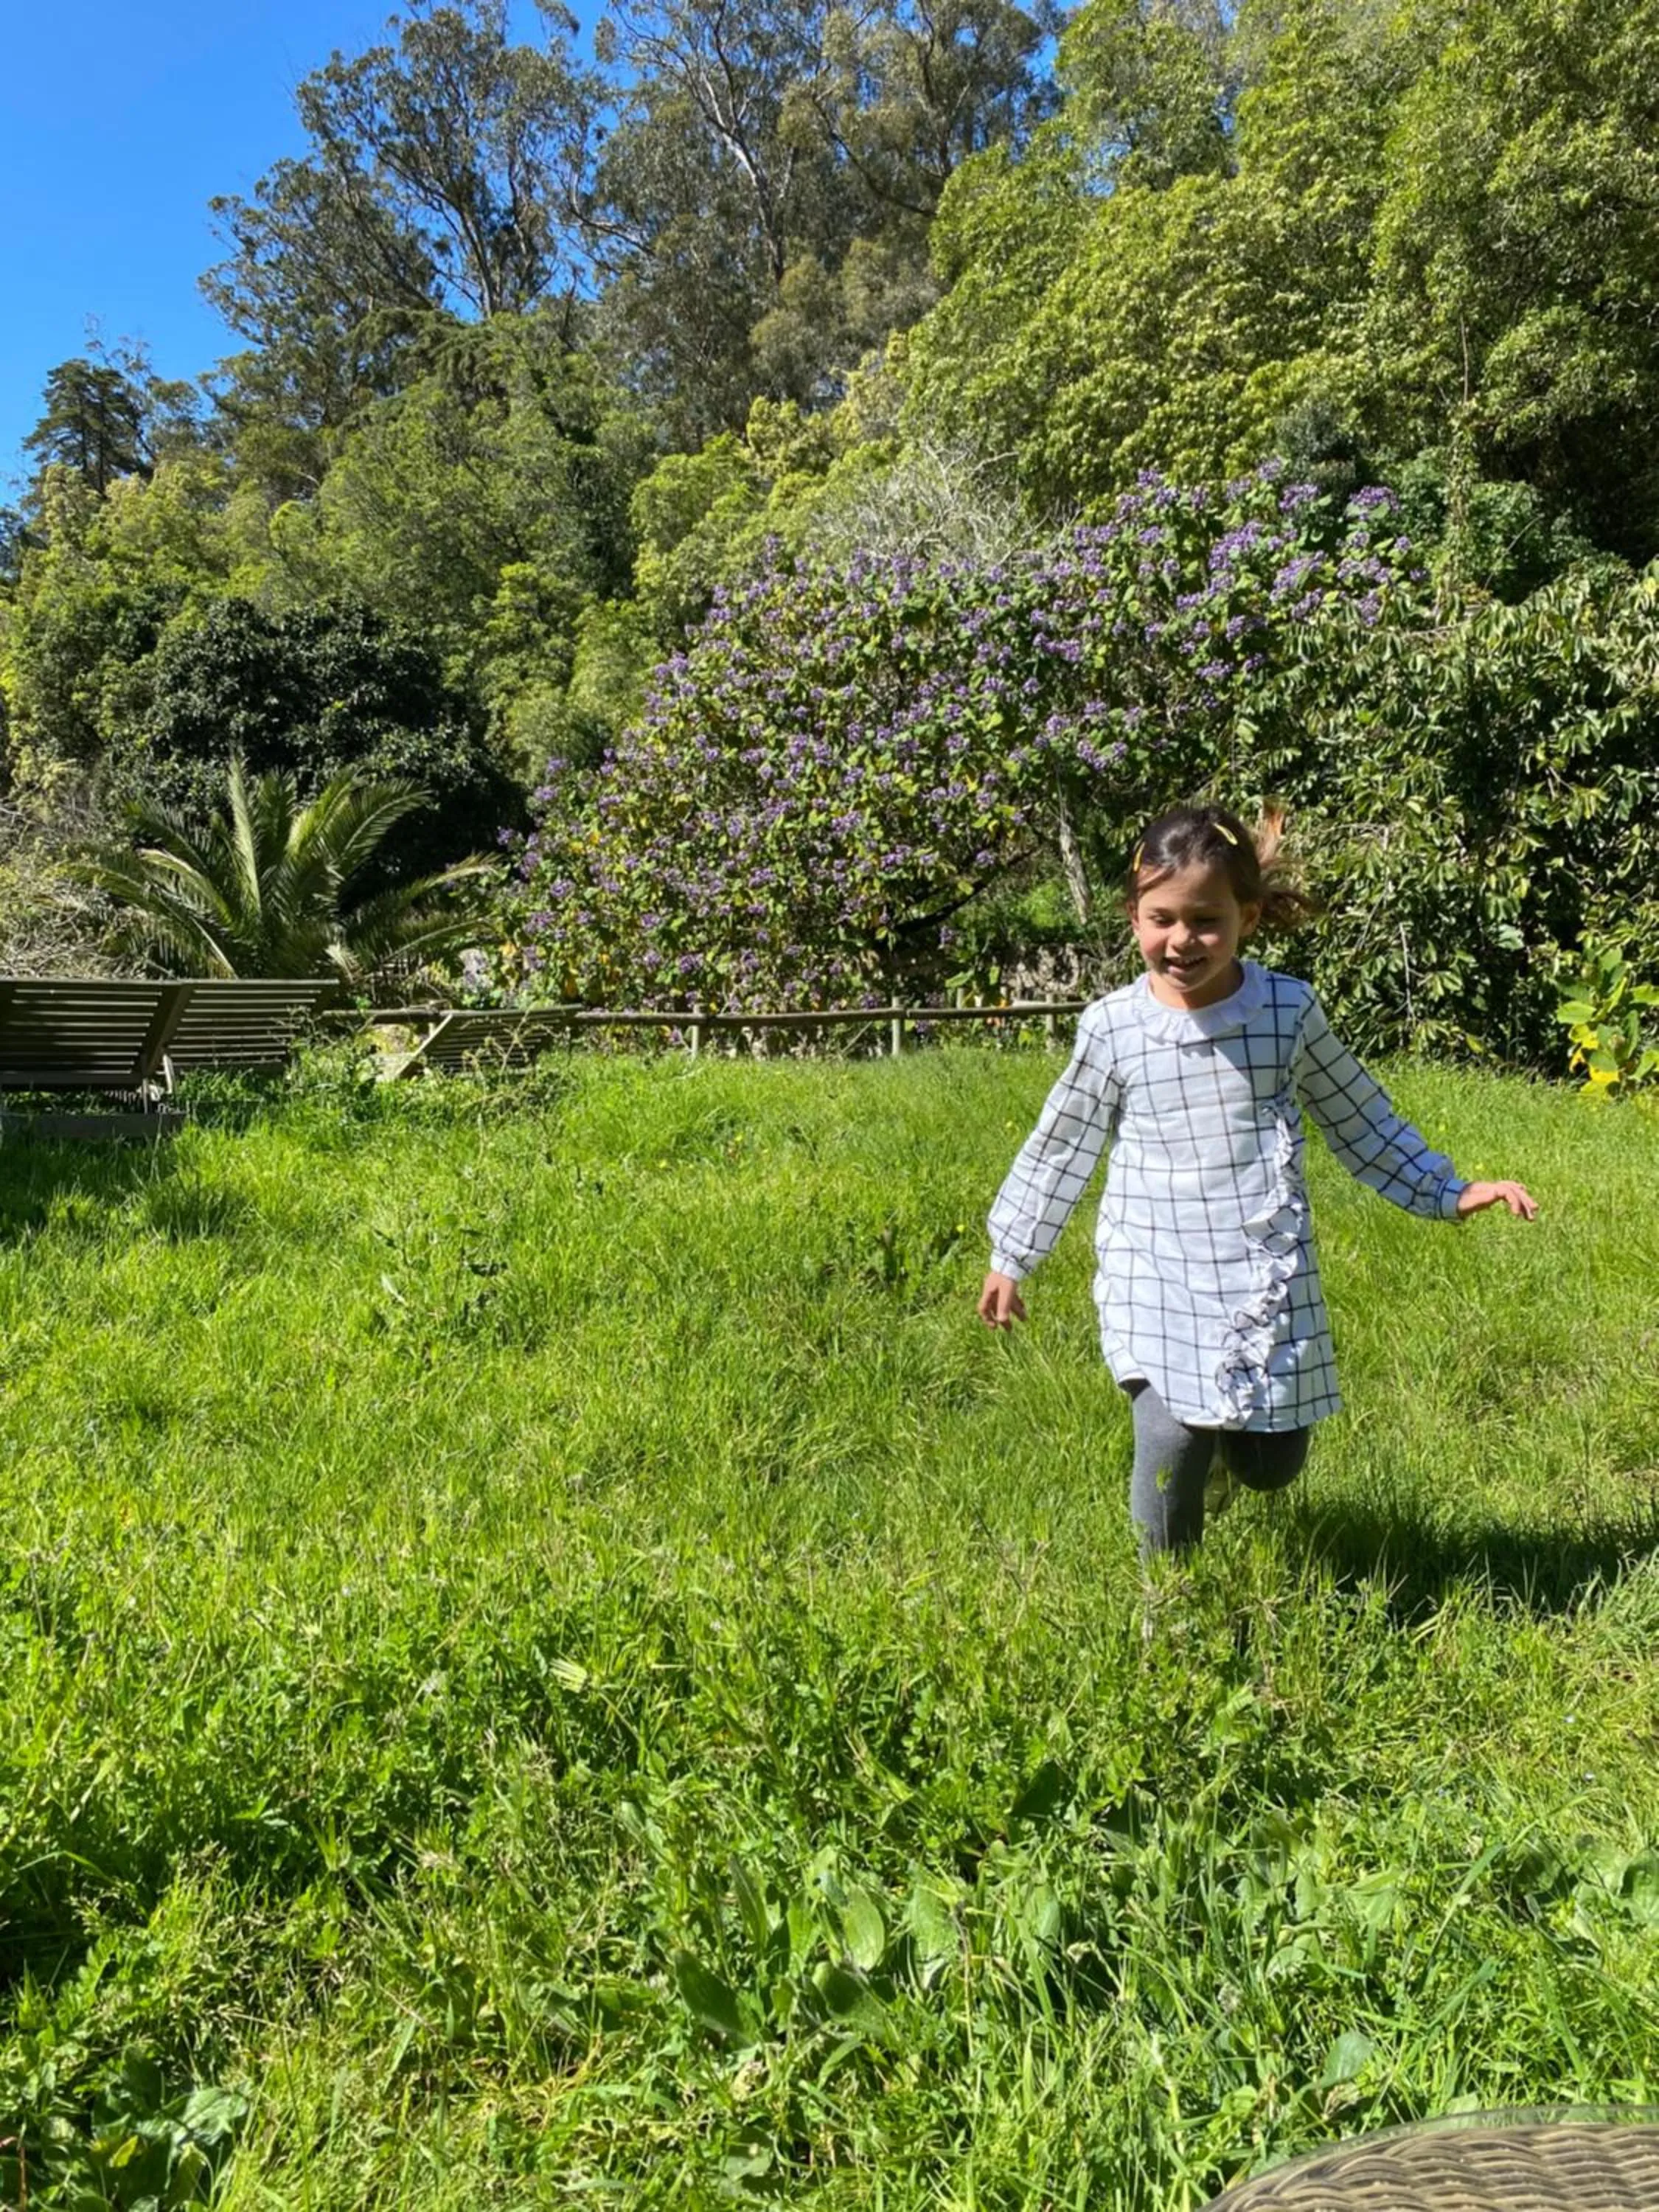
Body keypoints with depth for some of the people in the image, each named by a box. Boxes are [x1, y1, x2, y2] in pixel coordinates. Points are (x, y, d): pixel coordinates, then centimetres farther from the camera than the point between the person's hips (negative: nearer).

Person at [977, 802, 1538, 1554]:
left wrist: (1449, 1192, 13)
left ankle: (1232, 1434, 44)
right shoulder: (1111, 1028, -5)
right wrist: (1010, 1259, 13)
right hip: (1156, 1283, -1)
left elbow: (1359, 1120, 13)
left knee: (1271, 1465, 6)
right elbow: (1060, 1149, 8)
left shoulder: (1290, 1011, -2)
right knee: (1172, 1443, -16)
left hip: (1269, 1279, 2)